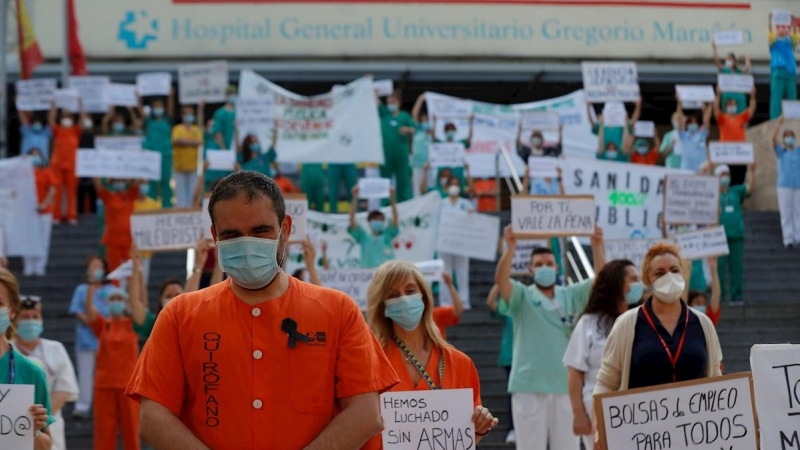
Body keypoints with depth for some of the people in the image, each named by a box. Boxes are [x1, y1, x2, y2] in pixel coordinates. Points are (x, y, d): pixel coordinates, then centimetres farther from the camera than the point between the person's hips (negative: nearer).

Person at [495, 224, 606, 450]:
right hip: (529, 386, -2)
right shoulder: (523, 297, 2)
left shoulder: (571, 296, 9)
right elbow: (501, 280, -16)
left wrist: (597, 247, -18)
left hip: (566, 386, 2)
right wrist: (510, 247, -31)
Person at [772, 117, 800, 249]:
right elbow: (774, 139, -7)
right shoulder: (781, 152, 6)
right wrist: (779, 123, -14)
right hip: (784, 186, -2)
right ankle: (788, 239, -2)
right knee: (786, 214, -2)